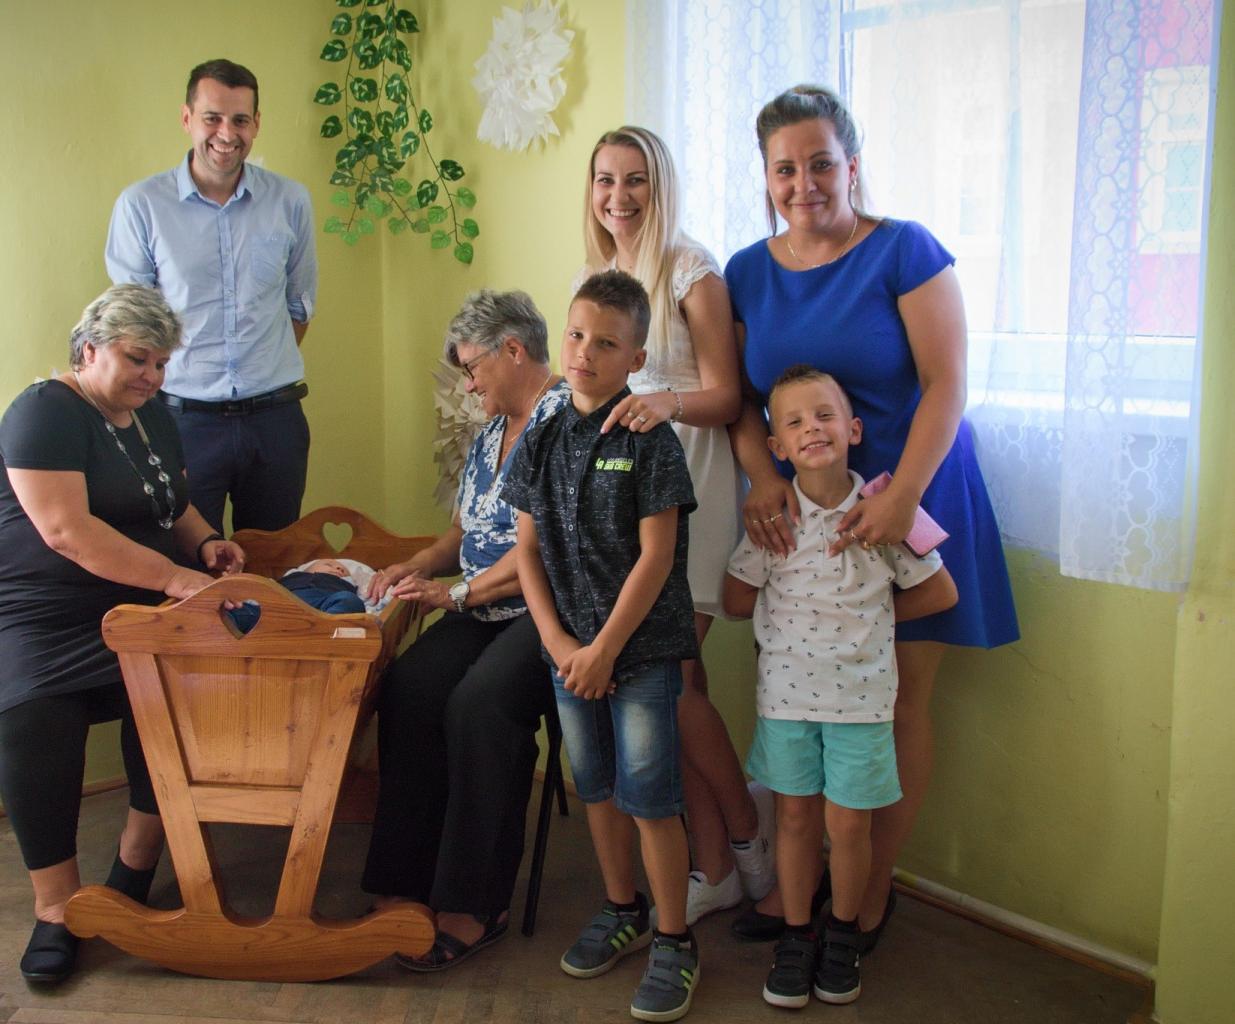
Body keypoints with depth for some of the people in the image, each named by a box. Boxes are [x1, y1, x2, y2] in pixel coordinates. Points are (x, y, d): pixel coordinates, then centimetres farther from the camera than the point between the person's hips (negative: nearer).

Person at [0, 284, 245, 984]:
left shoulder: (154, 418, 15)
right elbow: (65, 530, -22)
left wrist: (205, 542, 6)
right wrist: (175, 576, -26)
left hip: (141, 611, 6)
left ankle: (134, 875, -7)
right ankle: (57, 907, -17)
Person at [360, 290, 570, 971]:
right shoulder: (491, 433, 21)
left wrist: (457, 592, -11)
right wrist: (419, 566, 7)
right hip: (483, 611, 8)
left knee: (480, 702, -30)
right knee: (408, 690, -18)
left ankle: (474, 907, -19)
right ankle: (403, 886, -14)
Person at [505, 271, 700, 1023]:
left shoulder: (650, 441, -11)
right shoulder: (544, 443, 5)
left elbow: (655, 557, -14)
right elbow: (529, 548, 6)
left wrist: (605, 648, -14)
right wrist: (557, 639, -5)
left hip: (643, 647, -5)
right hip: (570, 648, 5)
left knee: (649, 798, -2)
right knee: (598, 788, 17)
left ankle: (675, 942, 14)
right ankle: (623, 913, 36)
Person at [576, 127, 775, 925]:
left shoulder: (692, 272, -5)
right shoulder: (590, 280, 15)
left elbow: (727, 397, -10)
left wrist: (669, 402, -28)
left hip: (686, 488, -6)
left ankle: (750, 830, 14)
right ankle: (716, 867, 15)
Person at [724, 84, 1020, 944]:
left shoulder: (904, 251, -9)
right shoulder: (748, 273, 5)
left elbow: (946, 384, -13)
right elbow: (740, 396, 6)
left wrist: (900, 496, -23)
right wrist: (762, 477, -12)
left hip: (911, 497, -3)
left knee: (899, 702, 3)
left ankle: (873, 890, 19)